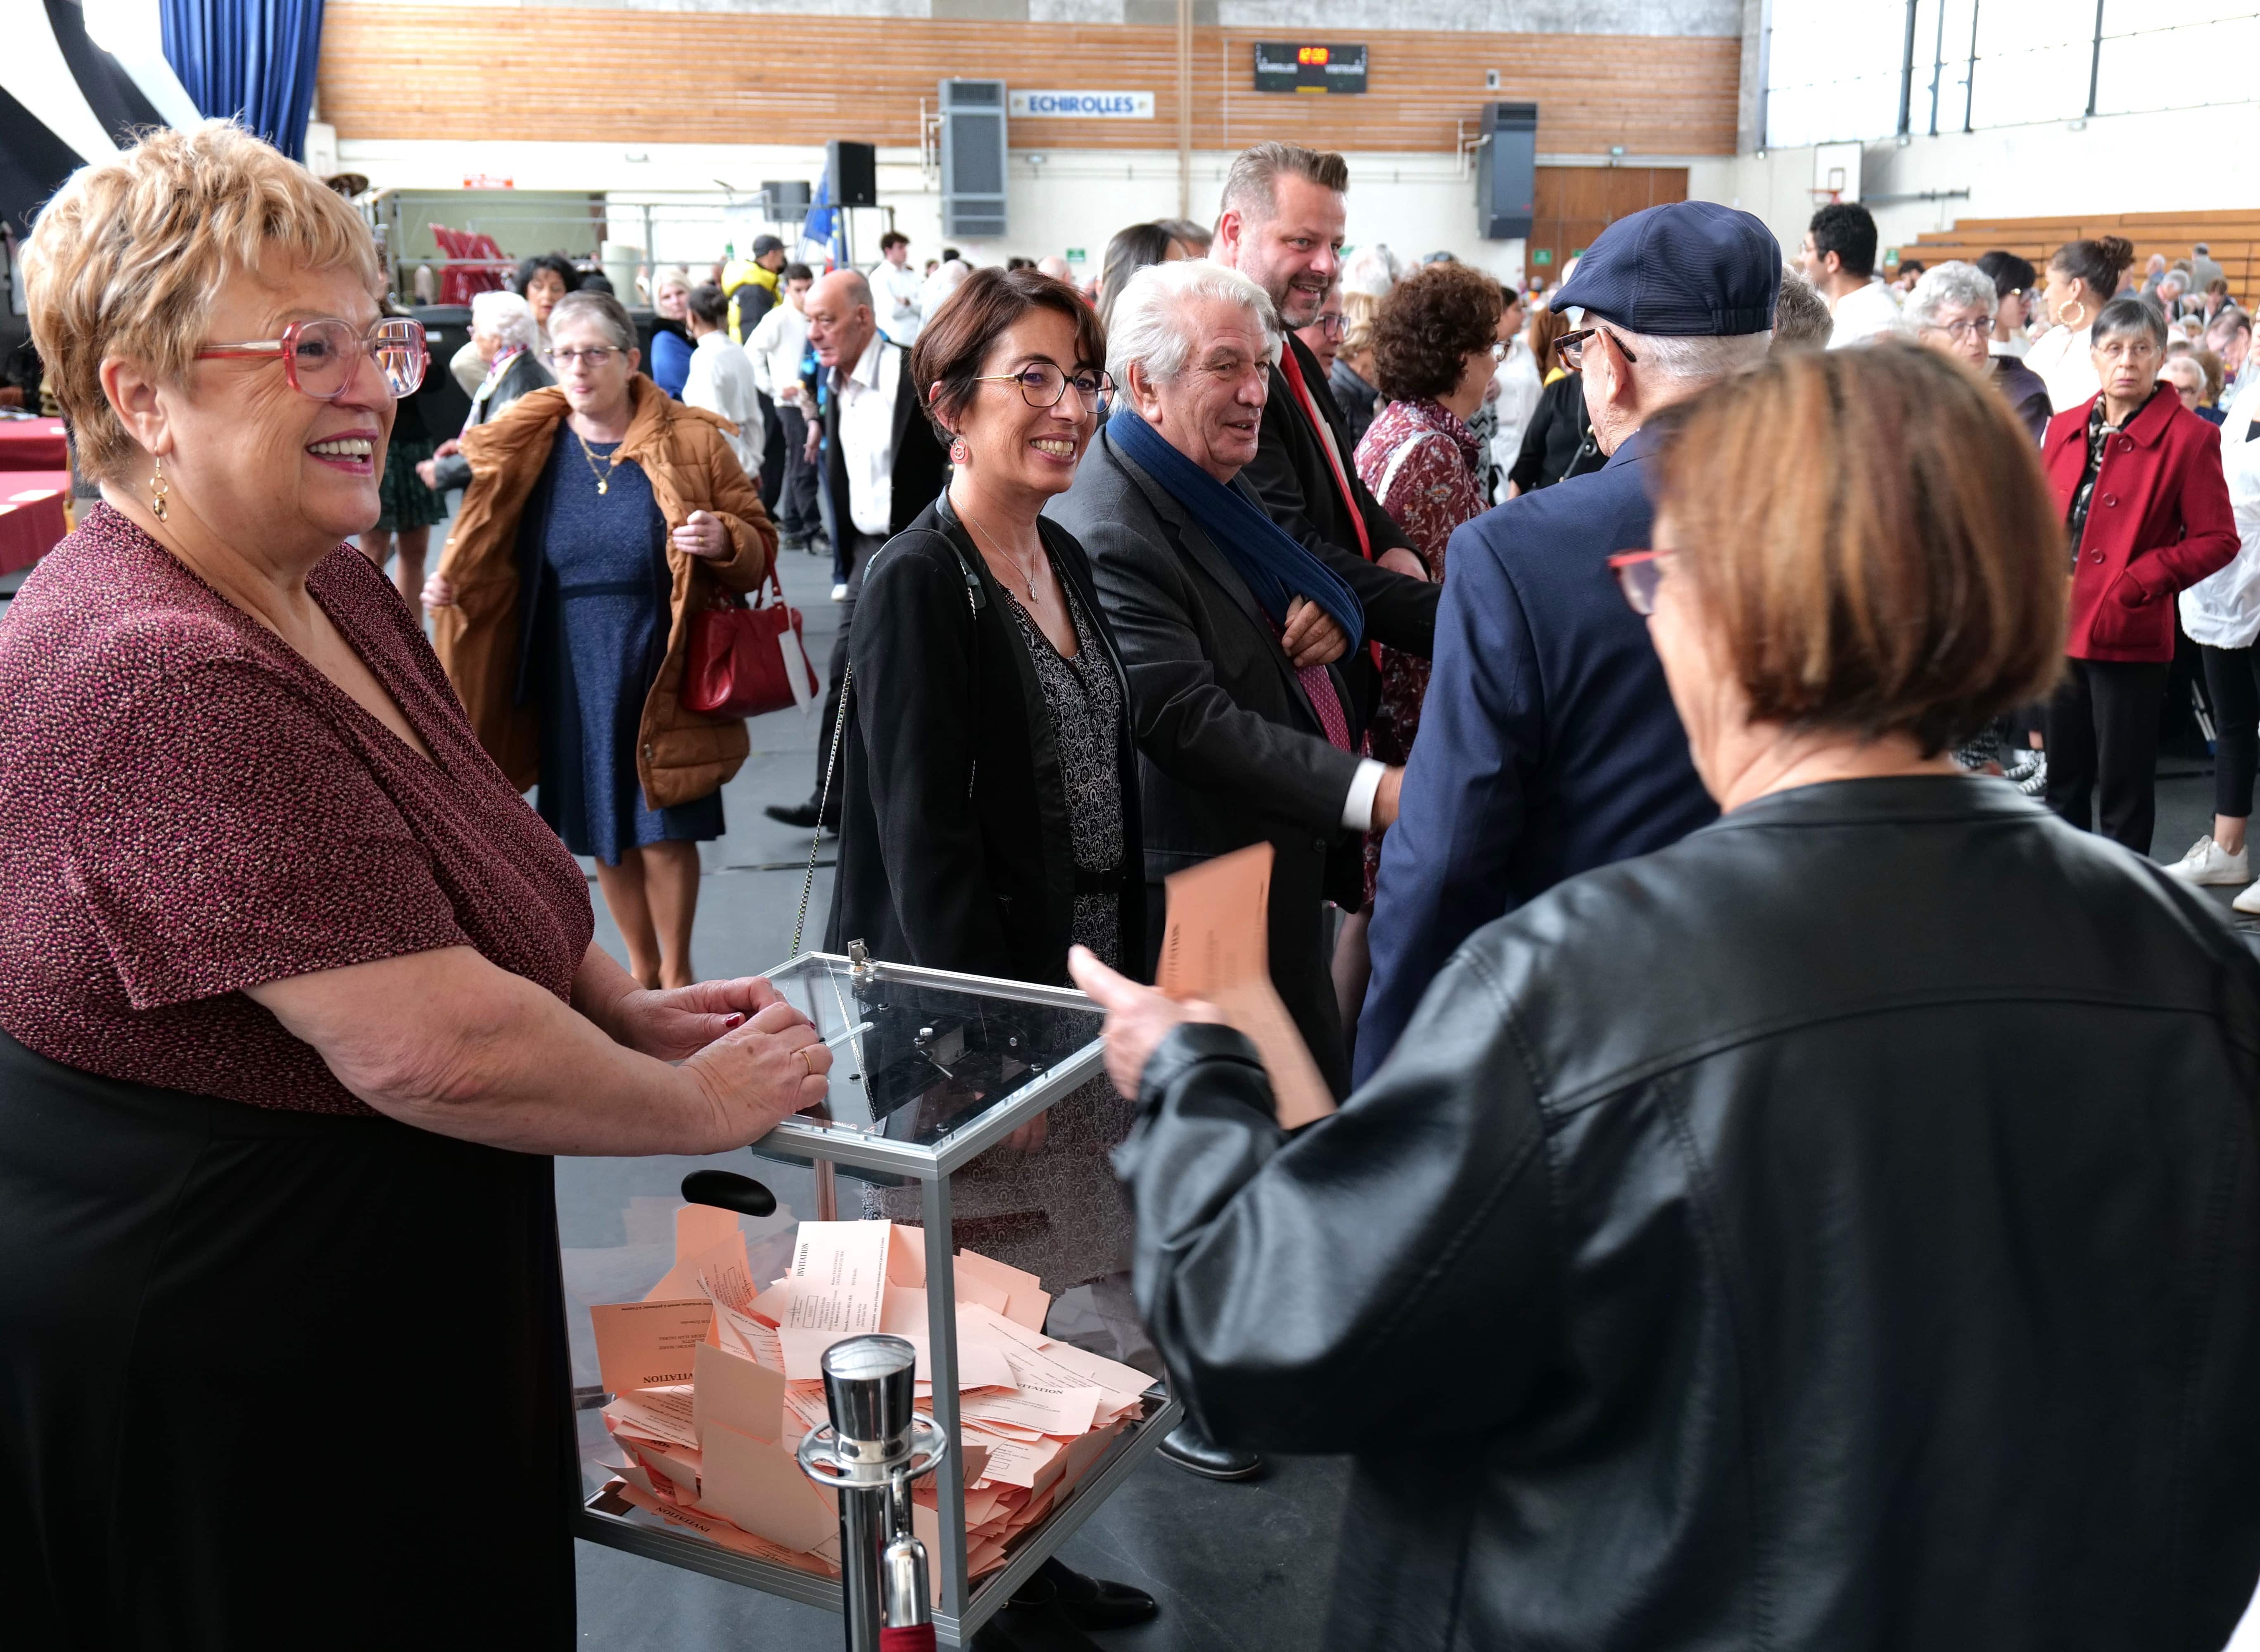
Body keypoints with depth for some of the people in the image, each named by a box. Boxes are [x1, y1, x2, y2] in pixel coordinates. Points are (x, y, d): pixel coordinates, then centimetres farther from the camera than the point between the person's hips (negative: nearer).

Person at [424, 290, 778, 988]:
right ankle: (641, 967, 31)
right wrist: (450, 586, -7)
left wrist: (724, 541, -23)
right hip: (569, 676, 3)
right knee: (602, 830, 12)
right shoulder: (523, 449, 4)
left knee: (664, 829, 3)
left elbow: (761, 545, -1)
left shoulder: (690, 441, -4)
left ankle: (676, 970, 24)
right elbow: (495, 561, 14)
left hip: (660, 670, -3)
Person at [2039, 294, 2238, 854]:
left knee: (2123, 787, 2)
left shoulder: (2188, 437, -8)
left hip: (2129, 637, -6)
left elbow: (2217, 540, -10)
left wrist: (2141, 581, -18)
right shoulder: (2064, 429, 10)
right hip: (2060, 629, 6)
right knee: (2063, 780, 16)